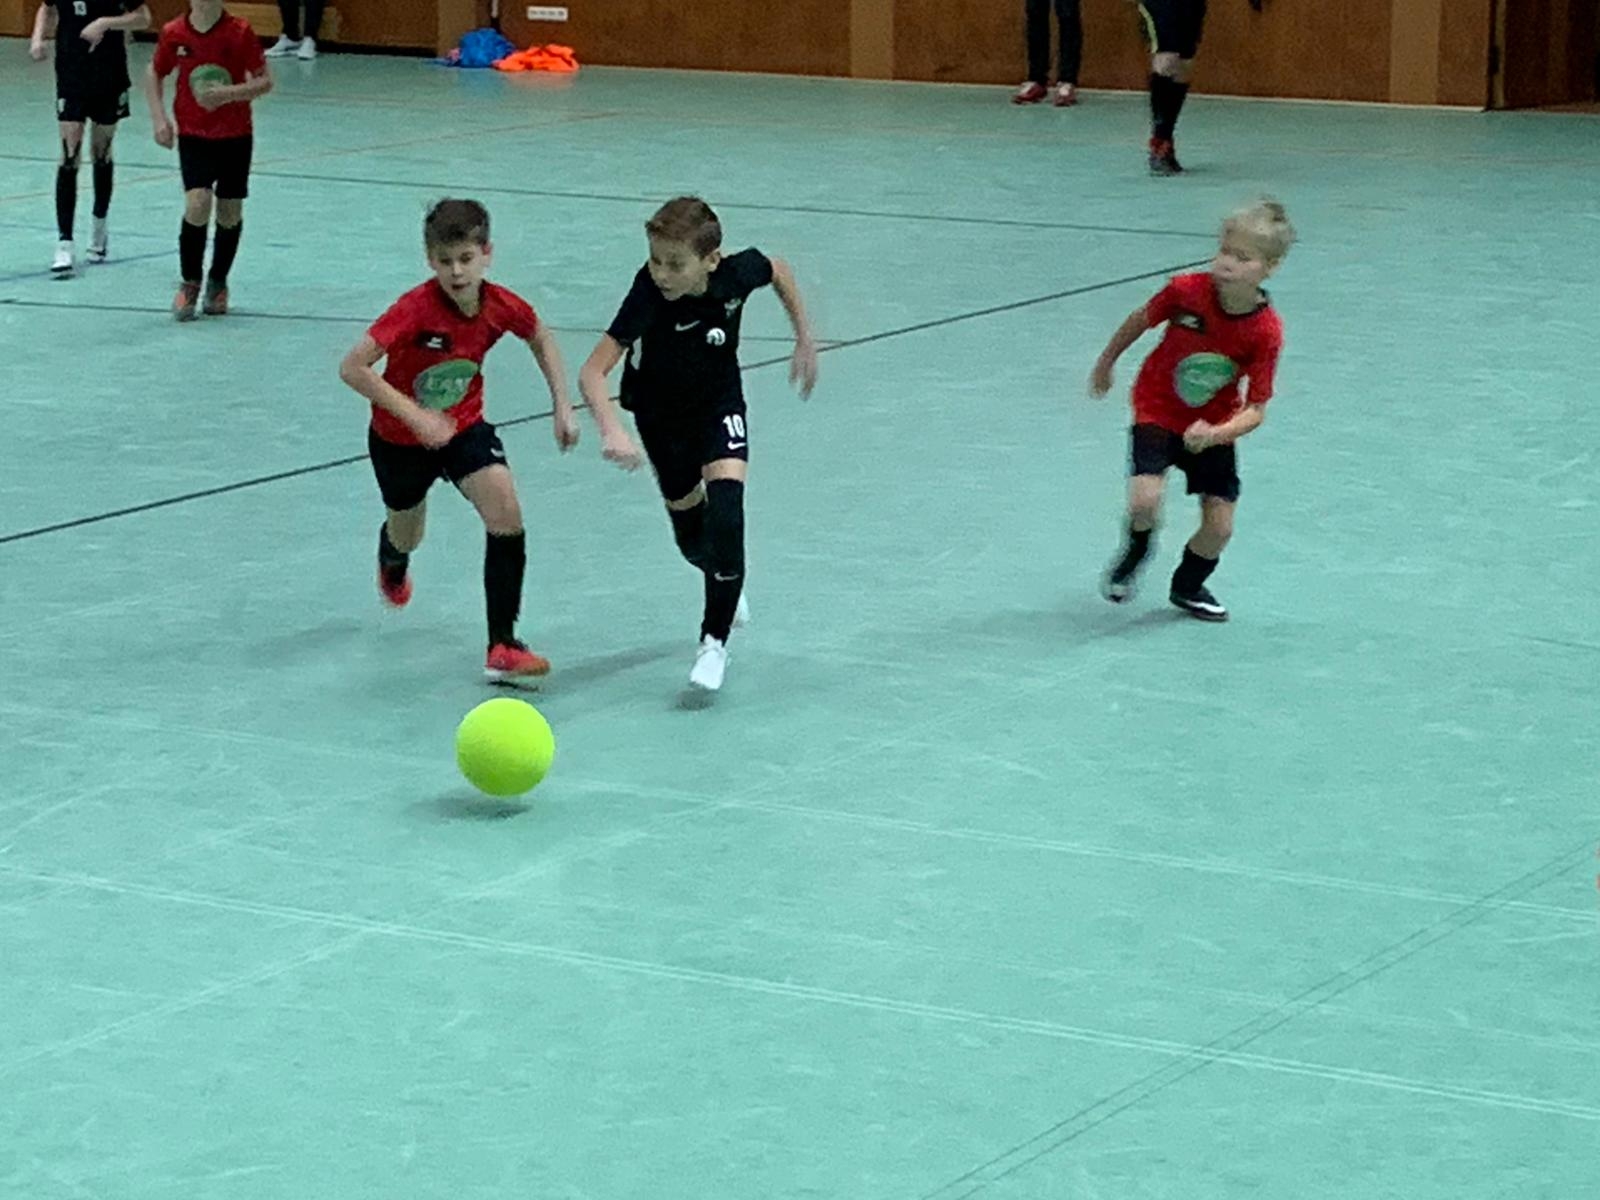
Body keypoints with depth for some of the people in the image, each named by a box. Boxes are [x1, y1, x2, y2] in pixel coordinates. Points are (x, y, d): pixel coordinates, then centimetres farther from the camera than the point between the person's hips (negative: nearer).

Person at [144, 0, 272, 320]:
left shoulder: (240, 33, -11)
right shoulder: (174, 33, -5)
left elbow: (265, 81, -7)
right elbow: (154, 74, 11)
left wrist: (228, 93, -24)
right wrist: (159, 119, 0)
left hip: (236, 135, 0)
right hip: (193, 135, 0)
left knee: (230, 213, 6)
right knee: (197, 204, -17)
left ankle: (218, 283, 28)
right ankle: (190, 283, -1)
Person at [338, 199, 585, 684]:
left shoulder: (501, 306, -19)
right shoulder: (416, 308, -32)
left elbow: (541, 337, 5)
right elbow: (352, 368, -35)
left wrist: (562, 405, 0)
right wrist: (414, 415, -39)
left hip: (463, 426, 2)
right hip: (400, 437, -2)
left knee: (506, 511, -21)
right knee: (408, 533, 19)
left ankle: (502, 646, -16)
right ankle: (392, 561, 62)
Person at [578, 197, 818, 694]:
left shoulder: (737, 272, -27)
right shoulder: (649, 294, -35)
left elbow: (779, 270, 0)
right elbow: (593, 371, -40)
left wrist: (804, 339, 6)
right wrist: (612, 430, -56)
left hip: (720, 405, 0)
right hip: (661, 415, 0)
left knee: (725, 508, -22)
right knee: (691, 536, 13)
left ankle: (715, 640, -9)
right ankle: (725, 579, 50)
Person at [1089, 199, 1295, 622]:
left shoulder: (1266, 332, -23)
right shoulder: (1186, 292, -24)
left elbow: (1255, 410, -19)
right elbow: (1140, 320, -1)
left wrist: (1215, 435, -37)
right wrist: (1105, 365, 13)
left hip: (1213, 427, 1)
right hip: (1157, 411, -1)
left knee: (1219, 526, -2)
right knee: (1145, 501, -23)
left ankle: (1188, 586, 31)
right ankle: (1135, 551, 14)